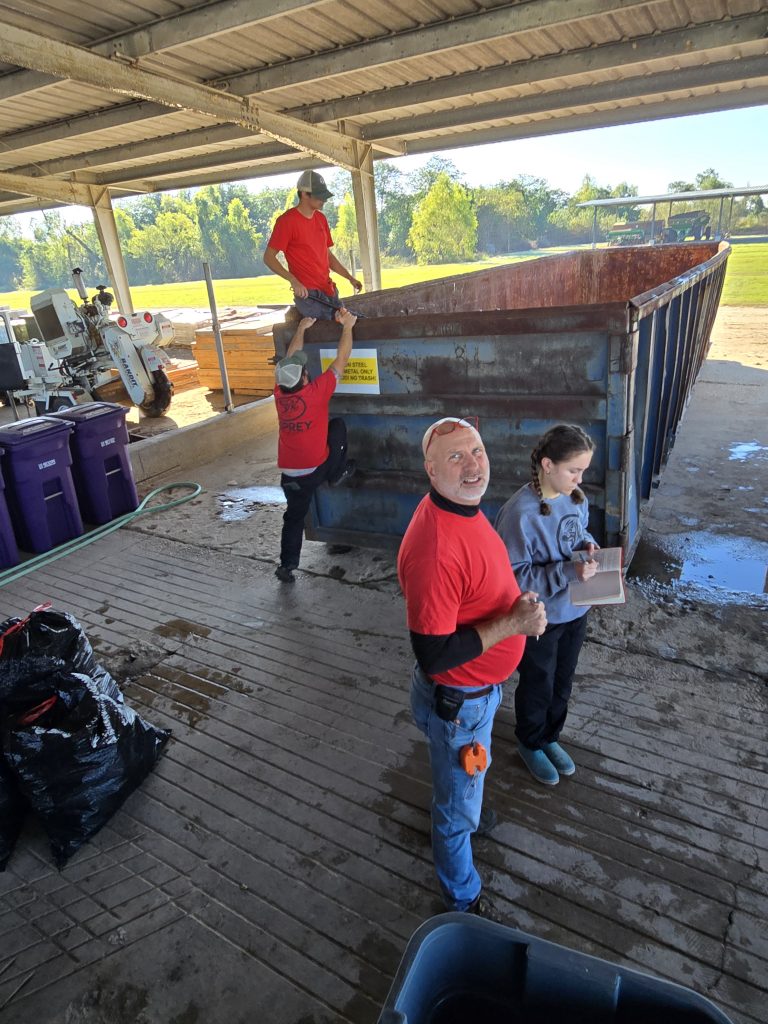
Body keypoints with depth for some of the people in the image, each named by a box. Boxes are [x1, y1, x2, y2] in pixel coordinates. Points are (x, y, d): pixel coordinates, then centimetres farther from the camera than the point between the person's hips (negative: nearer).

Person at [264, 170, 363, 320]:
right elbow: (268, 257, -10)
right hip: (308, 295, -7)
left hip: (329, 291, 7)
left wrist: (350, 277, 9)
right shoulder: (286, 220, -8)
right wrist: (293, 280, -23)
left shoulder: (320, 218, 14)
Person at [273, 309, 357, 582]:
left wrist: (302, 328, 23)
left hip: (289, 473, 4)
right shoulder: (316, 392, -17)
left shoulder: (279, 393, -4)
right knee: (337, 425, 17)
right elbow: (341, 358, -7)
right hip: (316, 469, -4)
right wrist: (347, 326, 5)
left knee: (294, 517, 21)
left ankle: (287, 564, 16)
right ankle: (338, 474, 23)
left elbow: (289, 358, 13)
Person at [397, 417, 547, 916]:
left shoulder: (465, 507, -6)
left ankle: (466, 812, 67)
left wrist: (520, 607, -1)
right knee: (458, 808, 18)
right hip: (459, 702, -8)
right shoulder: (434, 548, -37)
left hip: (483, 685, 9)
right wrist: (511, 624, -30)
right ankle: (463, 899, 45)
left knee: (470, 774, 36)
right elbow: (433, 655, -33)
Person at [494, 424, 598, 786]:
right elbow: (514, 575, -25)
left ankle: (549, 738, 51)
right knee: (538, 686, 17)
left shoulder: (576, 497, -7)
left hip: (575, 610, 7)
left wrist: (587, 544, -10)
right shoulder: (520, 512, -29)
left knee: (562, 682, 25)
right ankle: (531, 744, 45)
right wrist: (568, 571, -33)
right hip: (540, 618, -6)